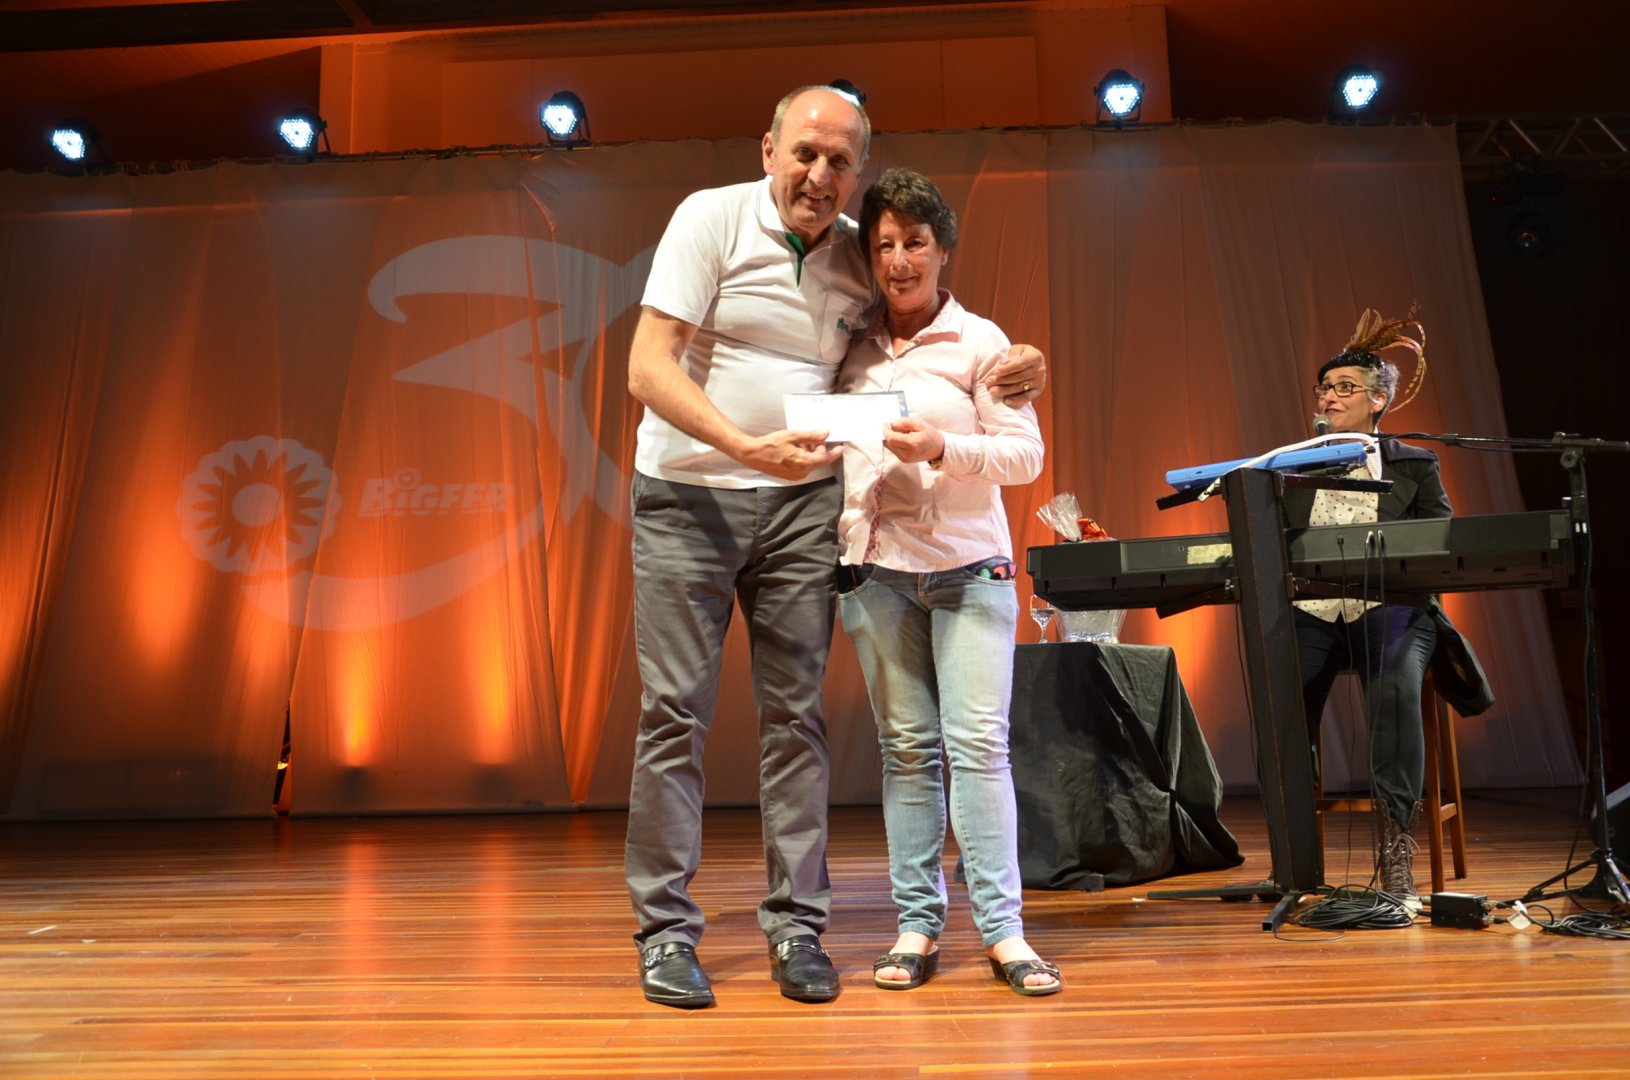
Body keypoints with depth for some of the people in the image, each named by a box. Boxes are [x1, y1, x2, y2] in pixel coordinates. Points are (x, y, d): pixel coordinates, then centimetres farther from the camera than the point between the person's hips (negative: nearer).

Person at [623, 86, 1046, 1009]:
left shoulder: (863, 258, 5)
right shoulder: (711, 217, -5)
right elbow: (648, 369, -13)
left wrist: (1017, 366, -4)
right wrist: (748, 447, -26)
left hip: (802, 500, 3)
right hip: (689, 493, -2)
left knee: (796, 714, 3)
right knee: (676, 710, -2)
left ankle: (797, 926, 12)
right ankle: (666, 931, 9)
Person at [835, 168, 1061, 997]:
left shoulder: (980, 341, 3)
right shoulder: (852, 350, 11)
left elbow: (1026, 454, -2)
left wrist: (941, 448, -17)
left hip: (968, 566, -2)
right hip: (876, 568, 2)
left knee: (978, 743, -6)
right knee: (906, 748, 4)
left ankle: (1002, 930, 1)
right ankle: (917, 926, 11)